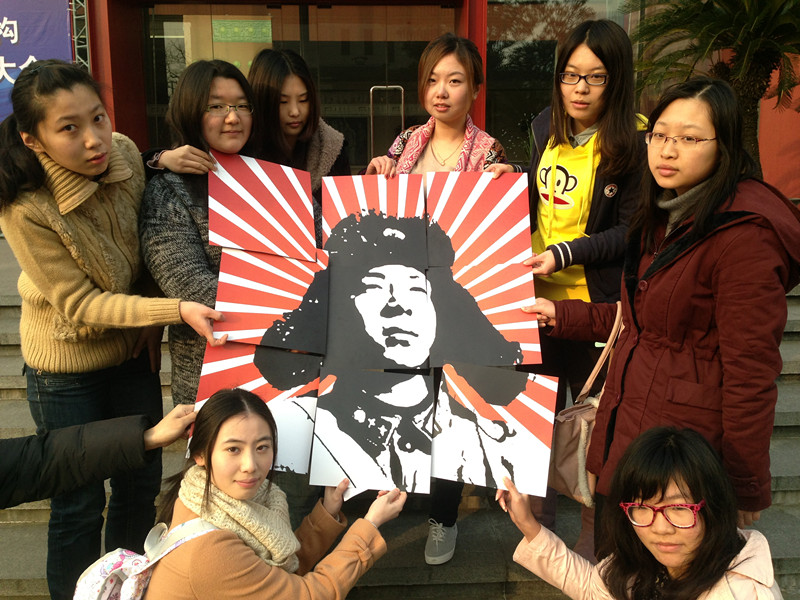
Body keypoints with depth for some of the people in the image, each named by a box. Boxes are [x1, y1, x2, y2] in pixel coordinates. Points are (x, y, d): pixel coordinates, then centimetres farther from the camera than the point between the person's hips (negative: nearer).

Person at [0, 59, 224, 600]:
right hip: (68, 363, -5)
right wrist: (176, 309, -33)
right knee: (80, 502, 8)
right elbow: (79, 303, -24)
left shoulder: (125, 154, -14)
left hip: (133, 349, 5)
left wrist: (153, 321, -2)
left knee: (143, 479, 19)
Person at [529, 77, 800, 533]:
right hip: (627, 427, 9)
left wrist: (746, 491, -15)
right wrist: (561, 315, 18)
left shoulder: (744, 233, -21)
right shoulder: (664, 217, 10)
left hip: (685, 444, -8)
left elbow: (751, 373, -20)